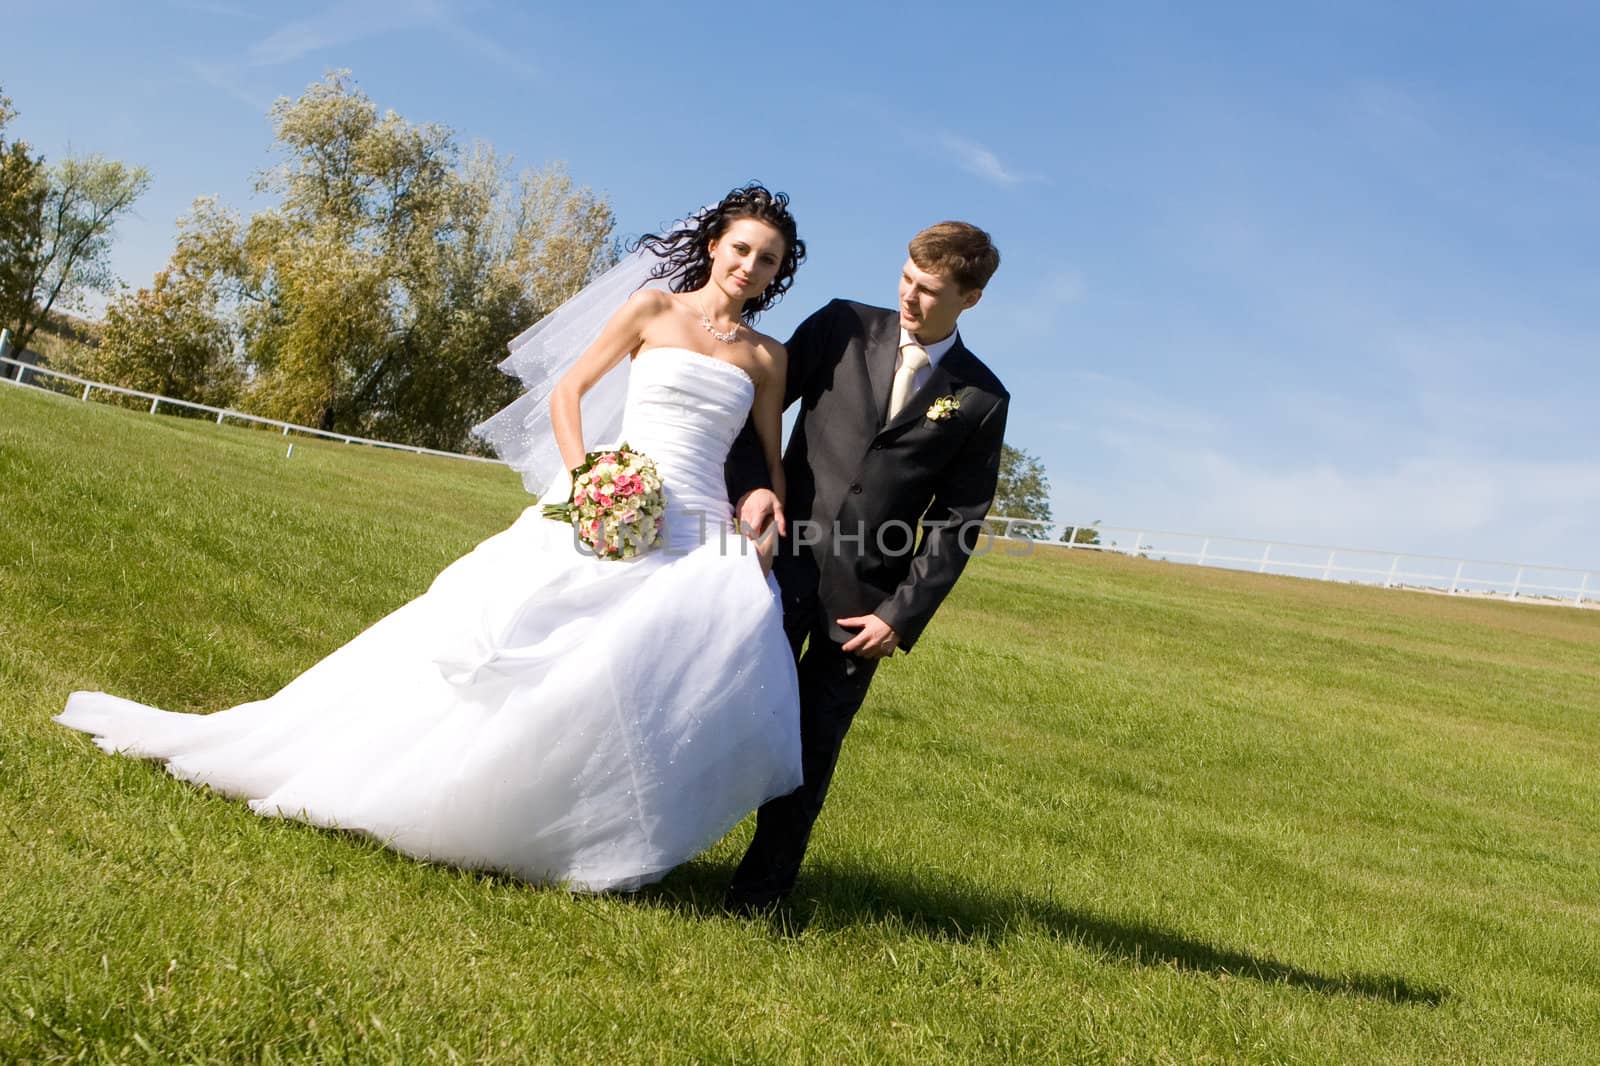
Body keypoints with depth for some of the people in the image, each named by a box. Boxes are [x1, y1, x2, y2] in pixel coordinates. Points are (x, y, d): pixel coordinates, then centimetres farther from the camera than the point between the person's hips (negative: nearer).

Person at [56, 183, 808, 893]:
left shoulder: (766, 357, 12)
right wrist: (582, 477, -8)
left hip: (700, 538, 2)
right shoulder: (653, 308, 7)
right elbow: (567, 391, 7)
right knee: (508, 651, -7)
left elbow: (769, 459, 16)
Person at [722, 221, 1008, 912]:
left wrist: (903, 615, -6)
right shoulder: (842, 328, 3)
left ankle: (759, 890, 18)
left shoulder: (980, 401, 2)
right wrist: (750, 483, -10)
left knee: (812, 746, 6)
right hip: (789, 565, 0)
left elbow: (958, 522, 1)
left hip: (866, 598, 0)